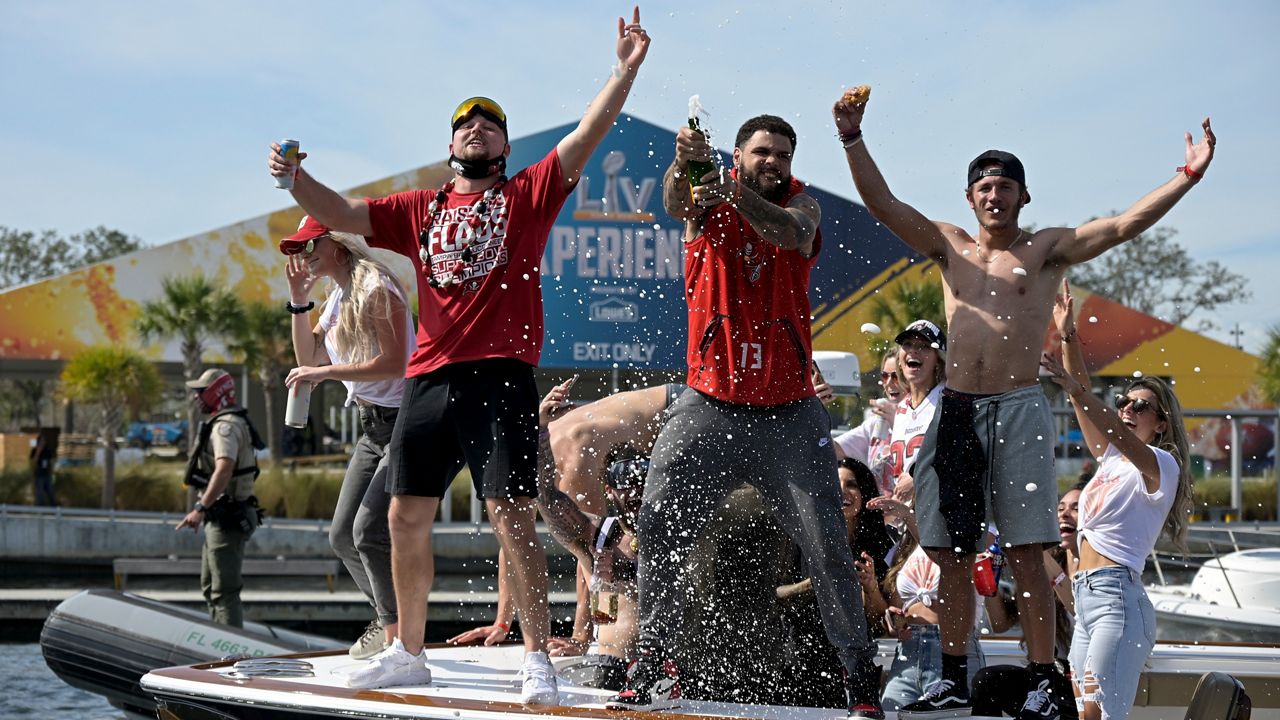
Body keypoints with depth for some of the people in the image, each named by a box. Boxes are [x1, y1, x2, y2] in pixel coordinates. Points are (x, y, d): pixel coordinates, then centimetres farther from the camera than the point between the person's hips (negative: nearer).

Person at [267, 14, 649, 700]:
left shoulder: (527, 195, 10)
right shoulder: (418, 210, 20)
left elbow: (587, 136, 1)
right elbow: (341, 215, 17)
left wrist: (625, 70, -9)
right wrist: (295, 179, 0)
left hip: (500, 377, -5)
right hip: (429, 379, 5)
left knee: (512, 518, -11)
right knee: (406, 519, 7)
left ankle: (537, 660, -7)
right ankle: (408, 653, 21)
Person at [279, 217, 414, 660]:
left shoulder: (376, 289, -14)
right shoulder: (338, 298, 14)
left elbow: (394, 362, -22)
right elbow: (308, 358, 17)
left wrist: (326, 373, -19)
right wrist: (298, 301, 6)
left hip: (404, 422, -10)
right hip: (373, 426, 10)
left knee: (370, 529, -19)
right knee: (343, 535, 9)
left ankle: (396, 633, -9)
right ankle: (387, 618, 25)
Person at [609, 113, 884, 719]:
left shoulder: (800, 202, 4)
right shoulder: (708, 198, 4)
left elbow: (793, 235, -20)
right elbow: (674, 204, -20)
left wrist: (736, 192, -39)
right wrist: (683, 167, -44)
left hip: (789, 411, 0)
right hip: (709, 405, 0)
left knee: (827, 544, -3)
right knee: (659, 528, -5)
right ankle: (654, 666, 8)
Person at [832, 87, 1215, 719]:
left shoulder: (1047, 250, 7)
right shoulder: (950, 247, 15)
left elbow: (1126, 224, -4)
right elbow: (883, 204, 7)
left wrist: (1187, 177, -14)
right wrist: (853, 139, -4)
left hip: (1018, 410, -3)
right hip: (955, 410, 4)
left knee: (1025, 554, -7)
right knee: (952, 554, 7)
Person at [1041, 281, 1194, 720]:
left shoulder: (1162, 465, -3)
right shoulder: (1111, 458, 20)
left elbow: (1124, 439, -23)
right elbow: (1086, 399, 16)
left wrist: (1075, 391, -36)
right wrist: (1067, 336, 6)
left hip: (1117, 597, -8)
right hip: (1087, 599, 8)